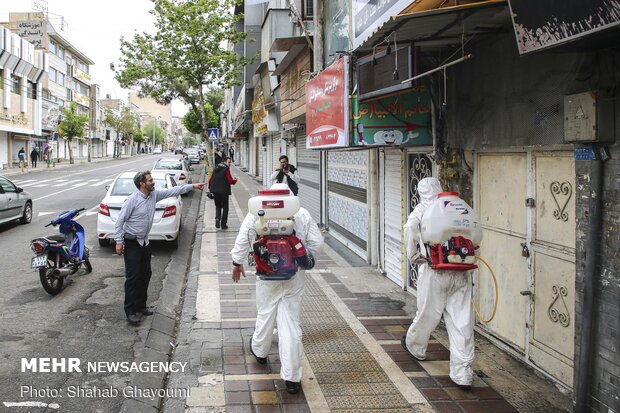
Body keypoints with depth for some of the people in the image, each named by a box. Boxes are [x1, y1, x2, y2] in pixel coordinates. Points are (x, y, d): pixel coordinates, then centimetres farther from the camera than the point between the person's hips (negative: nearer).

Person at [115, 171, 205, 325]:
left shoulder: (154, 195, 2)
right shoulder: (132, 200, -18)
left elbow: (172, 191, 8)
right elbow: (120, 220, -15)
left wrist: (192, 186, 4)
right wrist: (119, 241, -16)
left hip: (145, 242, 8)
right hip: (131, 243, -8)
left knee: (145, 274, 13)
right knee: (133, 276, -6)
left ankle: (141, 305, 26)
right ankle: (130, 311, 2)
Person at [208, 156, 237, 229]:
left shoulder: (215, 169, 9)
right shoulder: (226, 170, -12)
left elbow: (210, 180, 12)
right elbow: (230, 181, -16)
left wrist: (210, 188, 23)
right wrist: (235, 180, 5)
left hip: (215, 192, 5)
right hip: (224, 192, -5)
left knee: (218, 206, 18)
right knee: (225, 207, 8)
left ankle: (217, 218, -9)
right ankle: (223, 224, 7)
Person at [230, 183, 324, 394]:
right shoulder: (303, 213, 0)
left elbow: (243, 237, -4)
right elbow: (317, 241, 1)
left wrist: (237, 262, 9)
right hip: (294, 276, 0)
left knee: (265, 314, 21)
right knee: (291, 323, 3)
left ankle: (259, 351, 47)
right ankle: (292, 377, 6)